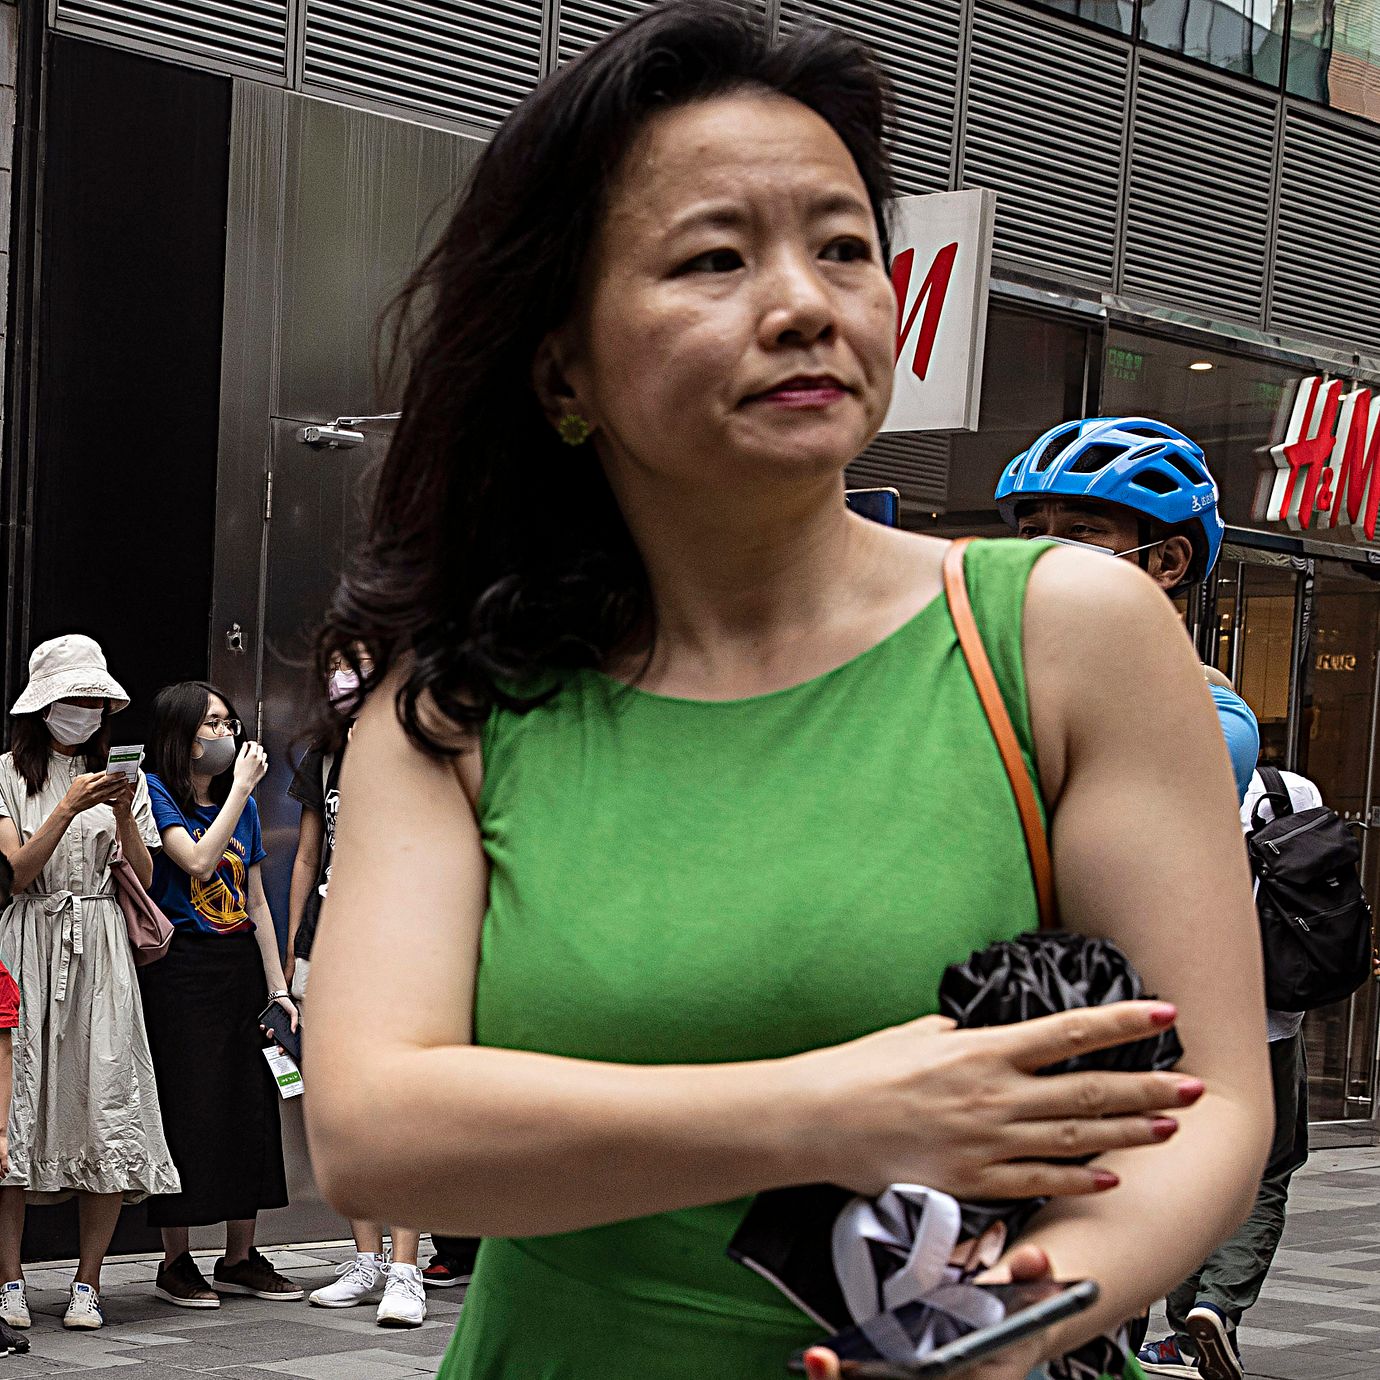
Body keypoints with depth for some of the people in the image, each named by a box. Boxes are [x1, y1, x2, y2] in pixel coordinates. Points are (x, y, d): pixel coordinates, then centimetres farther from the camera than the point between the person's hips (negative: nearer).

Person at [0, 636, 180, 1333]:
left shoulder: (121, 776, 16)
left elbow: (142, 879, 9)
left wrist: (125, 813, -7)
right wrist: (68, 808, -14)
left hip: (101, 954, 2)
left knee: (107, 1104, -6)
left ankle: (88, 1282, -1)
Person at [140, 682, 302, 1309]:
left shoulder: (242, 807, 15)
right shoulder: (154, 792, -4)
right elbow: (196, 861, -20)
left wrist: (278, 988, 10)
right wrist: (240, 787, -14)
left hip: (241, 968, 6)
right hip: (180, 969, -6)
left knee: (251, 1105, 5)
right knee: (185, 1108, -5)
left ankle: (240, 1258, 14)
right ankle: (176, 1262, 4)